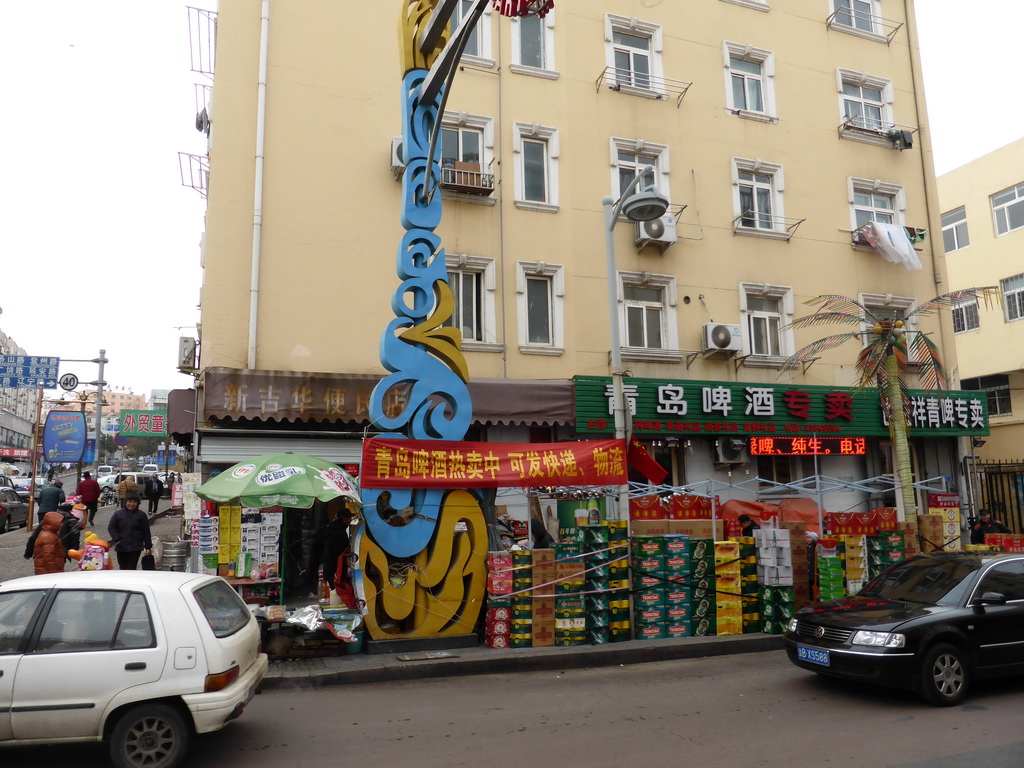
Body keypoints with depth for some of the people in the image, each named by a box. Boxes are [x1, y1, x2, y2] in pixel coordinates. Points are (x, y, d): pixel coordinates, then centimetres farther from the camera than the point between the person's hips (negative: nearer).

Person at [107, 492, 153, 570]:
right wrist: (116, 539, -11)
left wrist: (148, 547, 3)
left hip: (135, 548, -2)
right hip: (121, 547, 2)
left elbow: (146, 532, 3)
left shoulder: (141, 515, 0)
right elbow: (111, 527, 4)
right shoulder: (118, 514, 3)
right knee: (123, 568, 11)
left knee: (131, 568, -8)